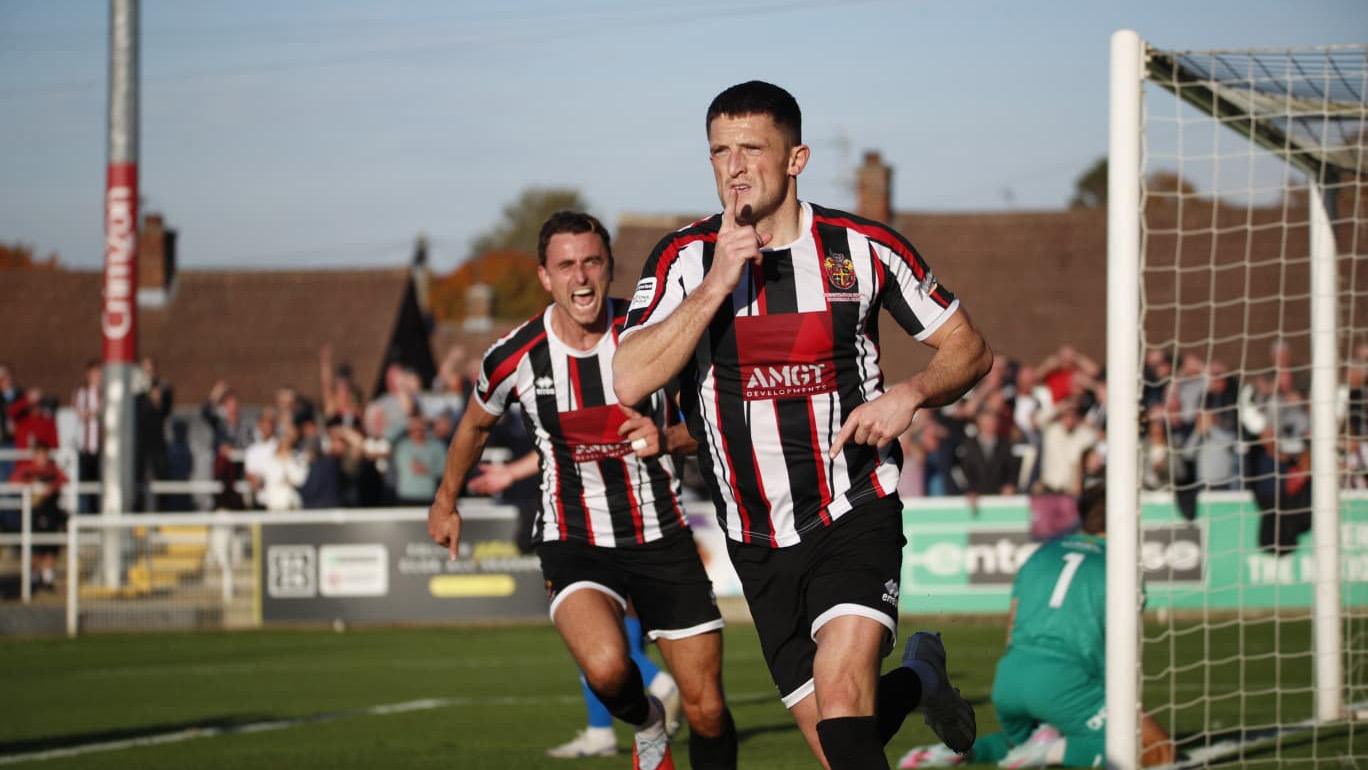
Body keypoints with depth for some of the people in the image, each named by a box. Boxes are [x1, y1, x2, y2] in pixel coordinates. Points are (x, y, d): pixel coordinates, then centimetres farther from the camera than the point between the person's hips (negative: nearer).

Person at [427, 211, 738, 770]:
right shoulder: (514, 358, -9)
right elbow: (476, 425, 14)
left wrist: (667, 439, -17)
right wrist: (446, 502, 27)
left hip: (662, 536, 1)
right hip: (574, 543, -1)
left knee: (707, 711, 1)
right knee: (606, 668, -30)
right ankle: (645, 725, 5)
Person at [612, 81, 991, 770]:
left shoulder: (862, 247, -2)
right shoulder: (685, 259, -2)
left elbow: (968, 350, 7)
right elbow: (630, 381, -17)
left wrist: (909, 394, -13)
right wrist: (719, 282, -23)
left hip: (856, 515, -2)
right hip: (758, 543, 3)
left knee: (841, 706, -25)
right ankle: (917, 677, 38)